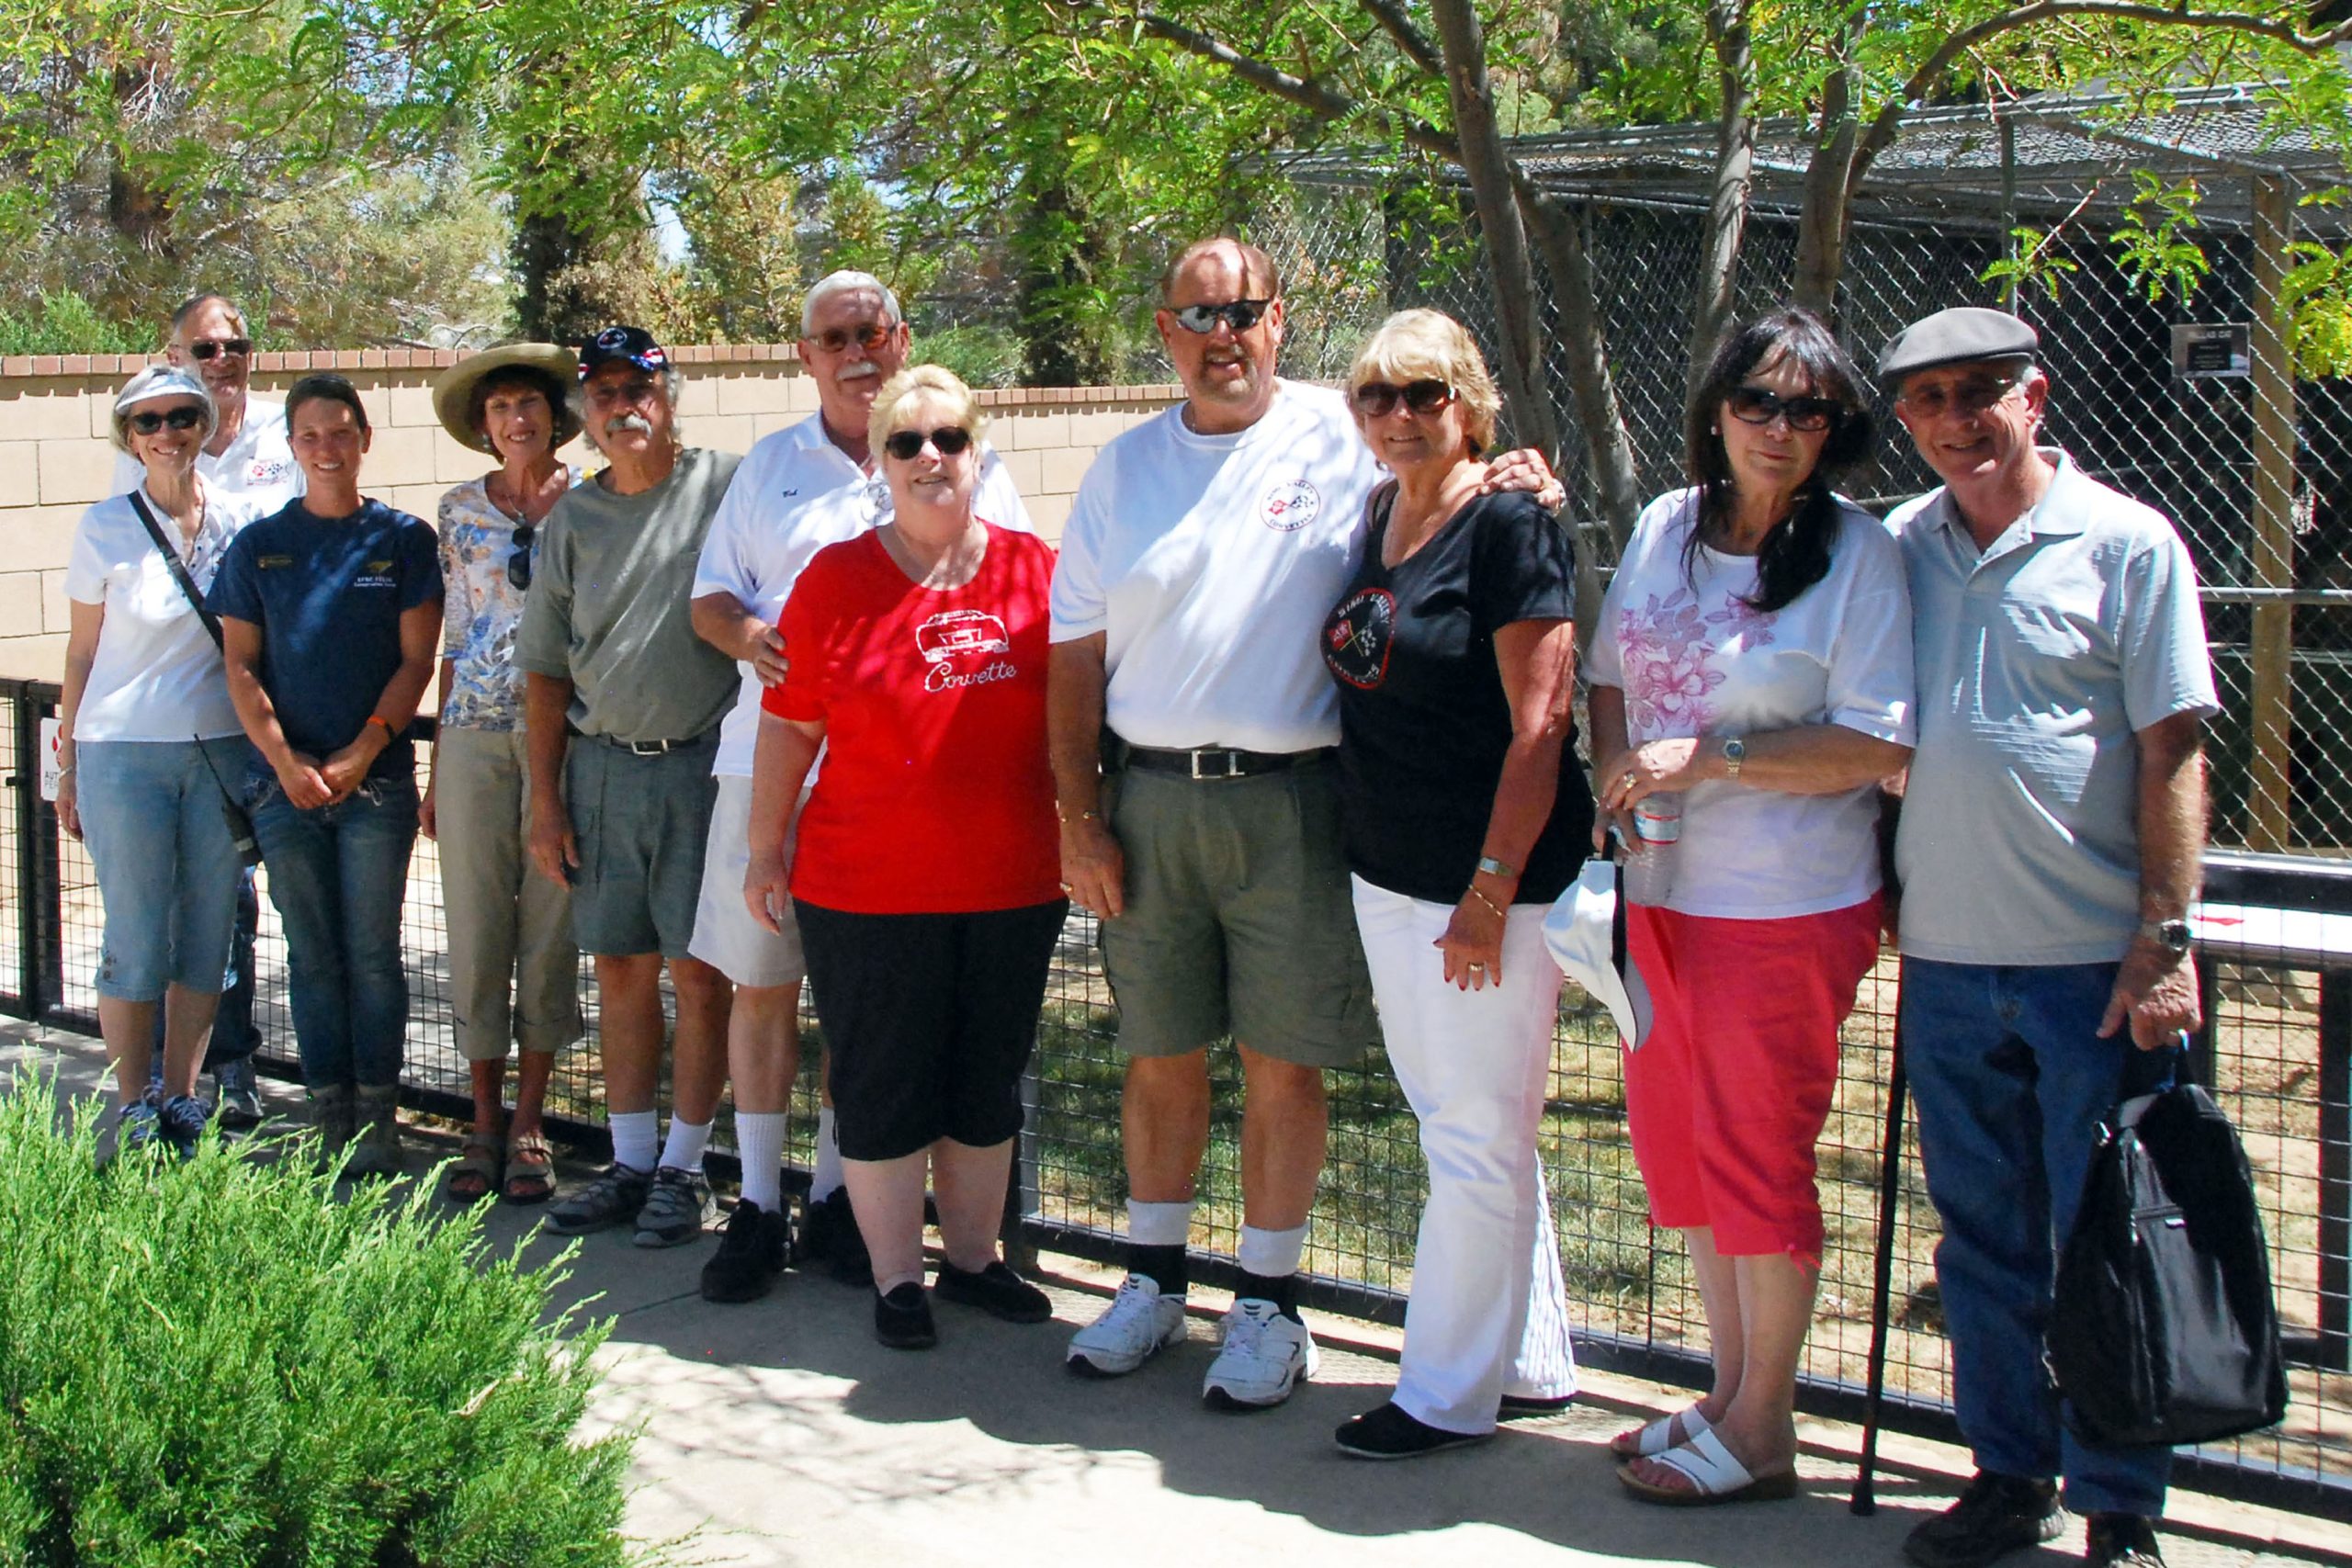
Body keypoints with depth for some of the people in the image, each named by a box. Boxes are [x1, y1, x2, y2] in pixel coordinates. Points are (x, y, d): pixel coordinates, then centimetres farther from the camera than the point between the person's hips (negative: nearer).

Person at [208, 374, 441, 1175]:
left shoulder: (403, 539, 3)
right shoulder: (259, 545, 7)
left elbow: (416, 661, 0)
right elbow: (241, 665, 5)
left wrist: (360, 754, -9)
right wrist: (286, 761, -7)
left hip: (378, 778, -2)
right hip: (285, 779, 2)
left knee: (373, 952, 0)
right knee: (312, 954, 5)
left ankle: (377, 1120, 6)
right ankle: (329, 1118, 11)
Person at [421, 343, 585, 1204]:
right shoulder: (460, 512, 9)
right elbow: (453, 643, 11)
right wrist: (435, 772, 8)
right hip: (475, 737, 2)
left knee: (549, 929, 2)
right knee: (475, 927, 2)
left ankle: (528, 1124, 11)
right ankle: (484, 1122, 12)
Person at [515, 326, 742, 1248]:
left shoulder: (726, 487, -2)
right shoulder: (571, 520, 11)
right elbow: (545, 671, 13)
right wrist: (545, 800, 9)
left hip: (702, 764, -4)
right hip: (600, 766, 4)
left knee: (698, 971, 0)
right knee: (621, 970, 10)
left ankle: (684, 1167, 11)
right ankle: (630, 1163, 20)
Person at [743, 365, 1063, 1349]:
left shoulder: (1035, 570, 2)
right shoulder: (835, 580, -3)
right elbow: (788, 725, 1)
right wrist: (764, 850, 3)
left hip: (1012, 888, 3)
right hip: (869, 890, -3)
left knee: (987, 1083, 15)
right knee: (883, 1088, 5)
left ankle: (975, 1257, 30)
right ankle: (896, 1278, 19)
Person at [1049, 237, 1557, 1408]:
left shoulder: (1342, 442, 1)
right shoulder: (1124, 469, 10)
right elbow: (1075, 657, 10)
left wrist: (1509, 485, -16)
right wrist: (1080, 817, 3)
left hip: (1290, 799, -3)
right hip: (1147, 797, 3)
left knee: (1282, 1067, 3)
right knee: (1160, 1057, 11)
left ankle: (1268, 1303, 16)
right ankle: (1153, 1283, 26)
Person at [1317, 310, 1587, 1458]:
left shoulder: (1508, 526, -13)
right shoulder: (1377, 521, 11)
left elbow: (1537, 726, -17)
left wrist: (1491, 892, -20)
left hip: (1482, 881, -9)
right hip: (1386, 875, 9)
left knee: (1478, 1136, 1)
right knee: (1455, 1121, 16)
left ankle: (1450, 1394, 11)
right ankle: (1534, 1363, 29)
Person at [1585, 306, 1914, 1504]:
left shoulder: (1856, 552, -10)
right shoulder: (1664, 527, 7)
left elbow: (1880, 743, -15)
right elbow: (1609, 675, 17)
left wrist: (1710, 757, -19)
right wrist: (1617, 772, -3)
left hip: (1788, 907, -6)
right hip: (1664, 890, 6)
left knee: (1758, 1154, 1)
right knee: (1675, 1139, 13)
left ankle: (1761, 1430, 15)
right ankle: (1730, 1389, 30)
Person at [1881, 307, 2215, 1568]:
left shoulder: (2126, 545, -4)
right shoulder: (1895, 551, 8)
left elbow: (2171, 755, -6)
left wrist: (2166, 941, -11)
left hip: (2095, 961, -4)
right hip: (1946, 958, 4)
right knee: (1984, 1239, 12)